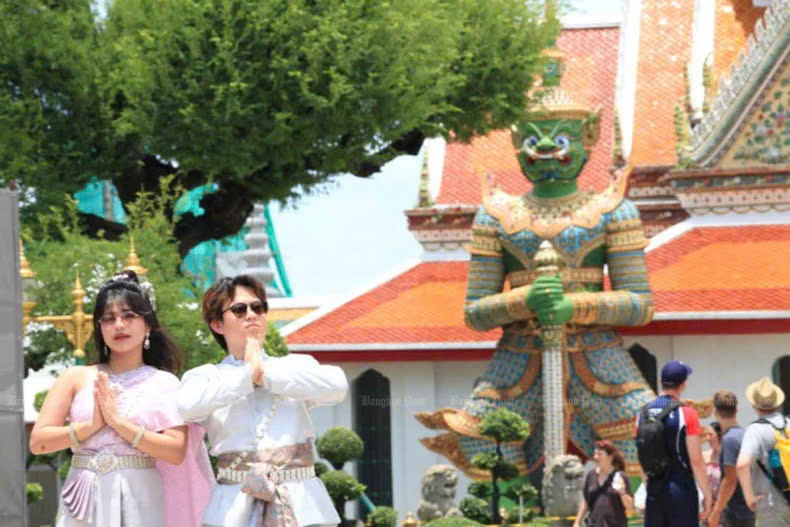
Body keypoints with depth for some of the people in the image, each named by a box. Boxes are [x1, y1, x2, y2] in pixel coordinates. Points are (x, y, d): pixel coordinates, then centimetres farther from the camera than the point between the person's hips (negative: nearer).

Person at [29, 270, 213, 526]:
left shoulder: (164, 383, 2)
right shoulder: (77, 378, 7)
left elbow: (176, 451, -8)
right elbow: (38, 442, 2)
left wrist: (118, 421, -11)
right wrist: (91, 425, -10)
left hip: (139, 502, -1)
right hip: (86, 501, 2)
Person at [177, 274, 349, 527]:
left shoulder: (296, 366, 14)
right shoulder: (206, 377, 12)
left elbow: (337, 385, -7)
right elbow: (188, 404, -12)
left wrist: (266, 375, -2)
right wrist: (248, 375, -1)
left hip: (302, 506, 1)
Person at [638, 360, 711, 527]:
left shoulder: (643, 414, 6)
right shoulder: (686, 414, -11)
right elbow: (696, 460, -13)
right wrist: (707, 494, -7)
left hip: (654, 490, 5)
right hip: (681, 490, -5)